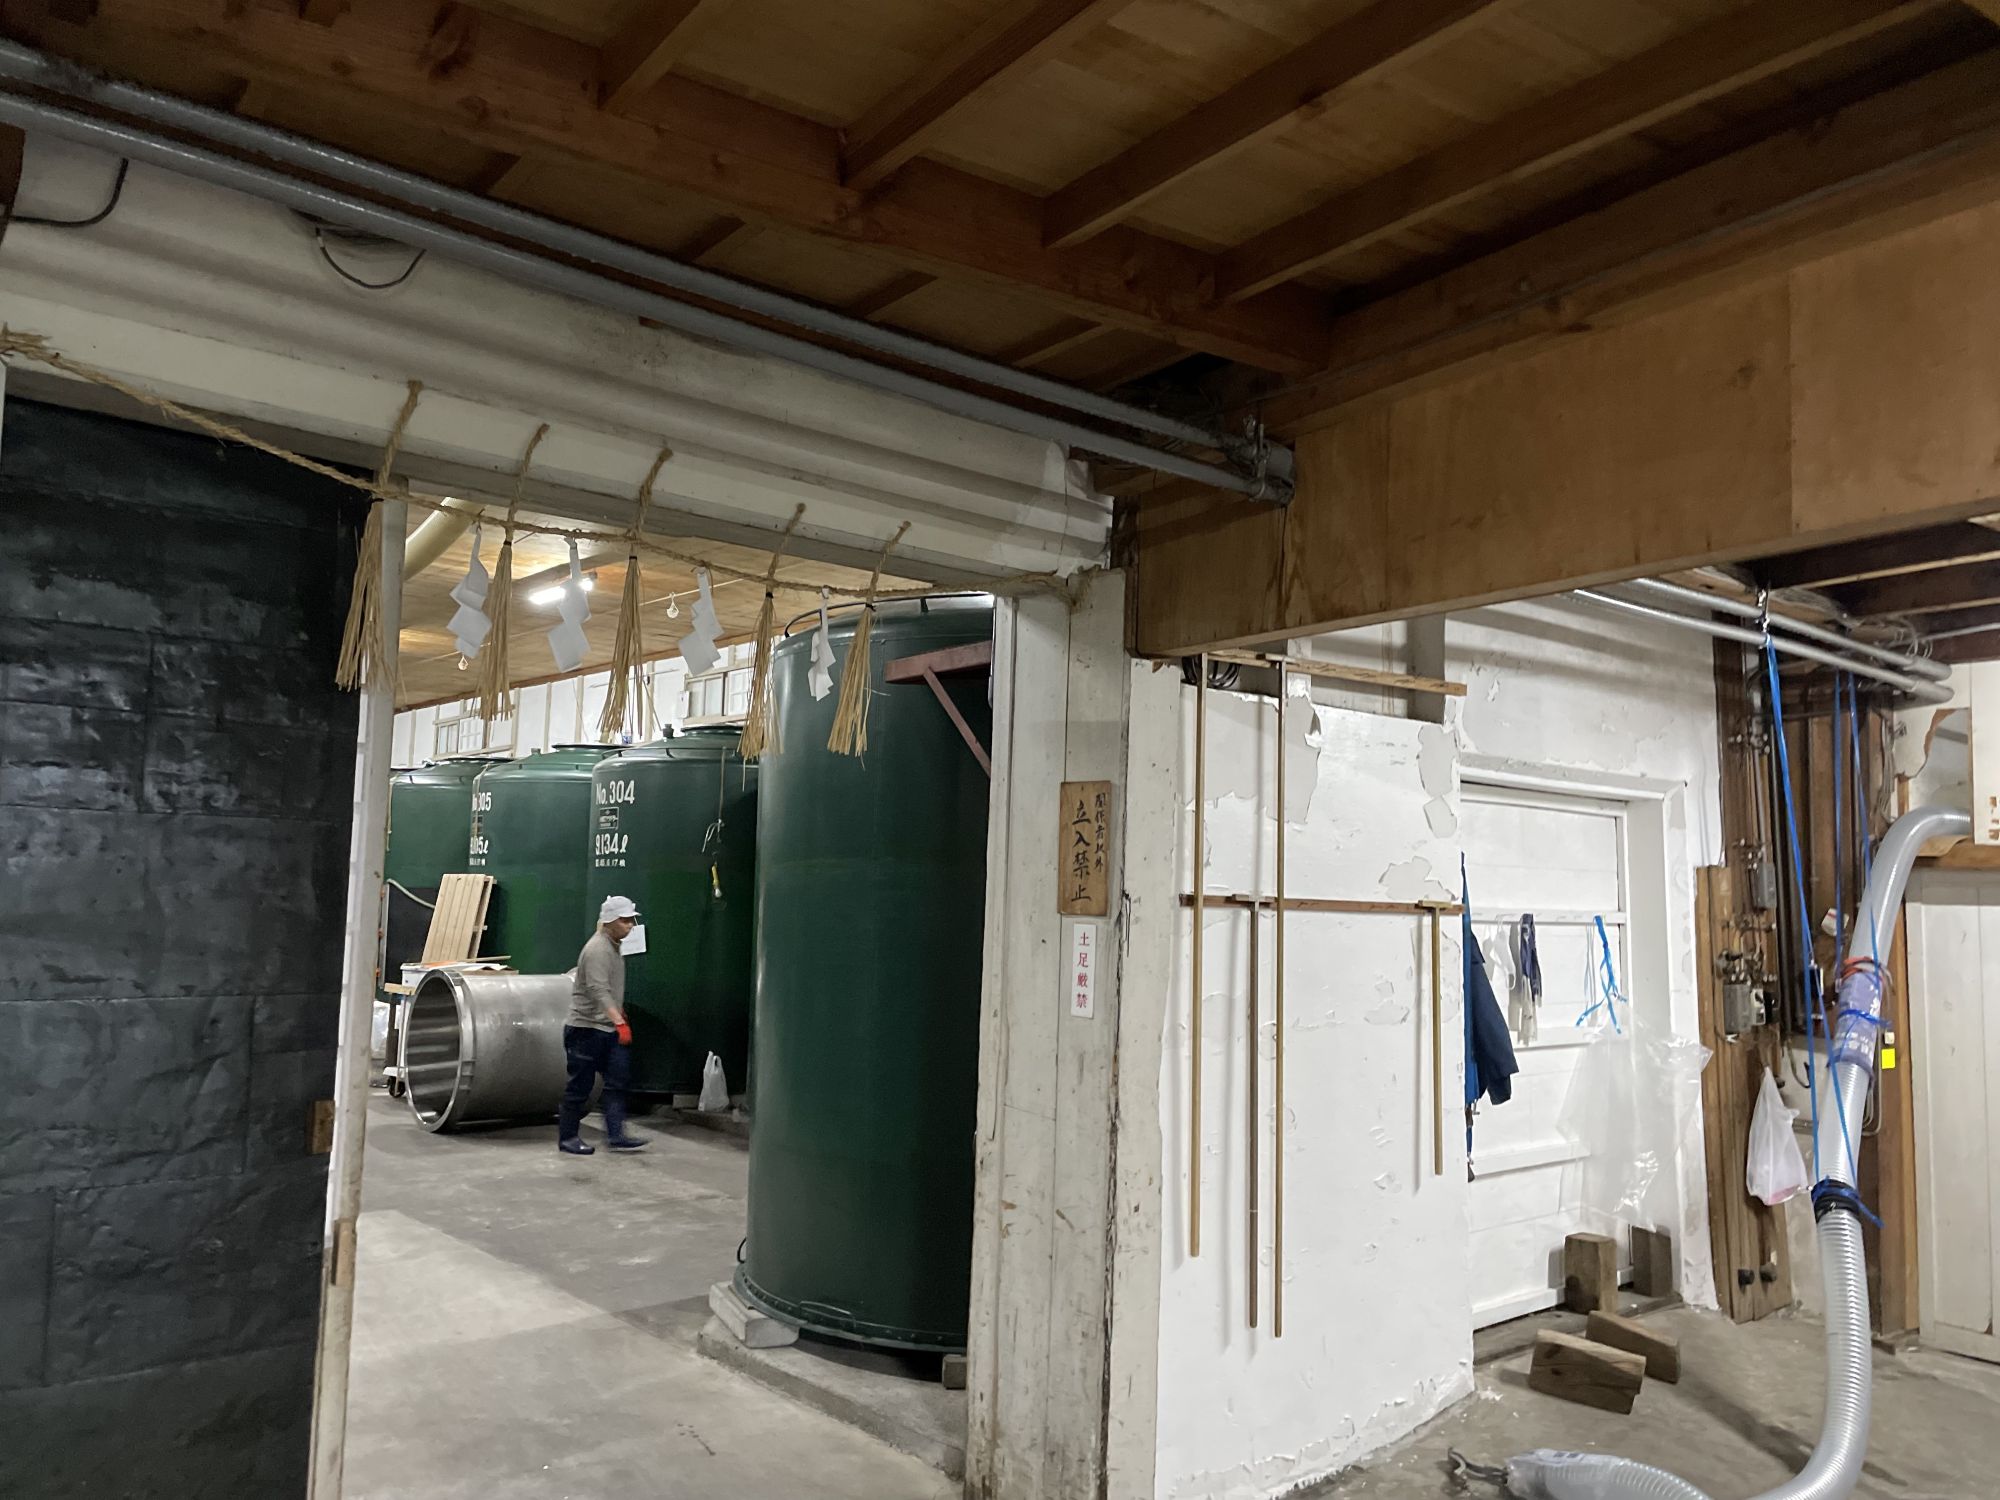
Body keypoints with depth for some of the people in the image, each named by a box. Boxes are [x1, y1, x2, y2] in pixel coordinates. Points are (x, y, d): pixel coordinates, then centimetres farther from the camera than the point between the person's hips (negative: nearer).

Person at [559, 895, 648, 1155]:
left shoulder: (614, 946, 12)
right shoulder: (597, 949, -19)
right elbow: (599, 991, -30)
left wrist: (620, 1015, 24)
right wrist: (620, 1022, -37)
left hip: (608, 1029, 9)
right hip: (587, 1028, -9)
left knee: (617, 1080, 2)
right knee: (580, 1086, 1)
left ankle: (616, 1135, 3)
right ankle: (567, 1139, 12)